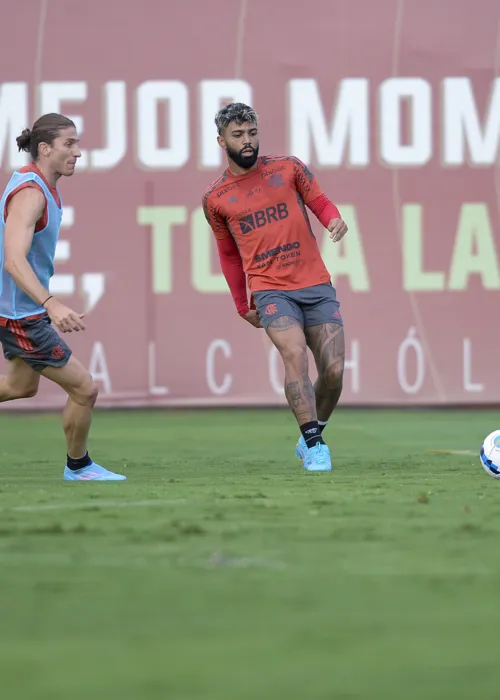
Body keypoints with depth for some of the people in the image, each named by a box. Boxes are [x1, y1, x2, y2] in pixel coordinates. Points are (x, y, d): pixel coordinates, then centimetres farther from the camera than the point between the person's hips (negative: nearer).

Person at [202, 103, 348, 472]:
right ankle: (315, 446, -23)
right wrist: (242, 306, 18)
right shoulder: (215, 198, 6)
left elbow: (320, 201, 8)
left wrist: (334, 219, -16)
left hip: (317, 285, 2)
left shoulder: (288, 167, 5)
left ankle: (312, 436, 23)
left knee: (334, 370, -4)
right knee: (295, 354, -26)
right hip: (271, 290, -2)